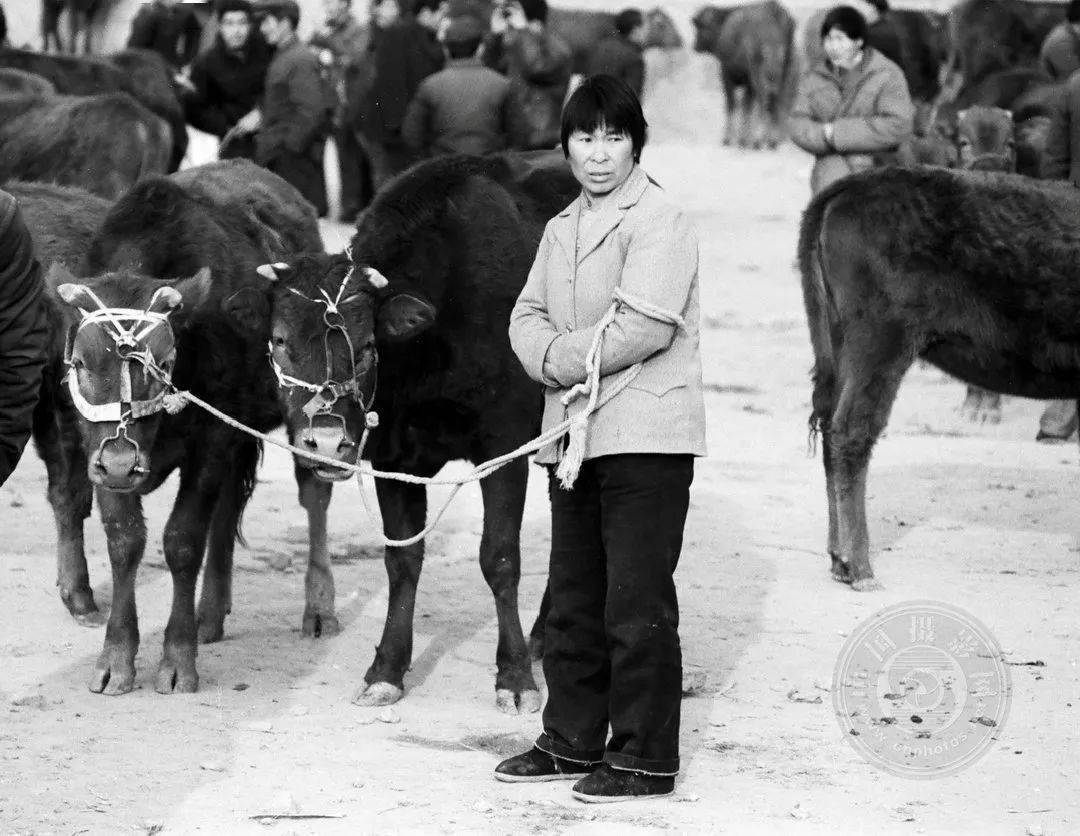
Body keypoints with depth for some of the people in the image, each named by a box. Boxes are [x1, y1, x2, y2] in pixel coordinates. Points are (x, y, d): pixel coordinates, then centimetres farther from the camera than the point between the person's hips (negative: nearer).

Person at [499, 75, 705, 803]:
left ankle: (646, 757, 0)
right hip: (574, 437, 8)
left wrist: (561, 359, -10)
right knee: (574, 602, 15)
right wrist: (552, 358, -10)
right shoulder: (564, 228, 17)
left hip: (646, 439, -8)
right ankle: (573, 741, 26)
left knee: (638, 606, -6)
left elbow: (645, 326, -20)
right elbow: (528, 317, 13)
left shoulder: (659, 221, -10)